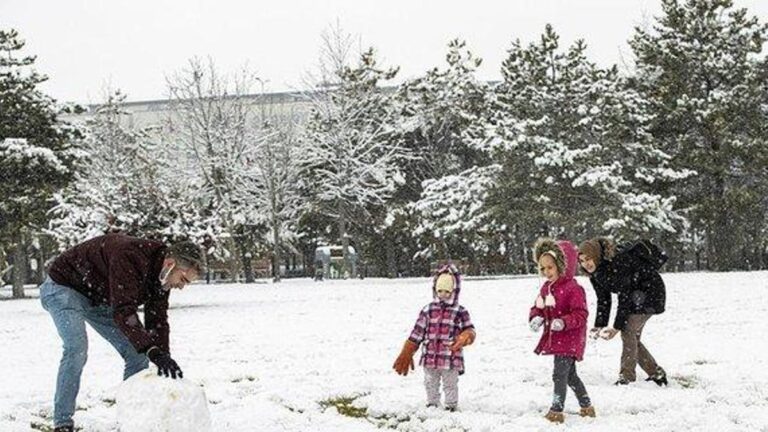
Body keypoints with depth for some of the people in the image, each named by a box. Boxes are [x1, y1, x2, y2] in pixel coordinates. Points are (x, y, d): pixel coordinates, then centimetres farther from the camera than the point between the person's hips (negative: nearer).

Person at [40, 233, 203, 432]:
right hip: (63, 287, -8)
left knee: (136, 352, -1)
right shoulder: (130, 257, -38)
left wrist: (164, 360, -18)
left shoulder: (160, 274, -10)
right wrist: (153, 351, -51)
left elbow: (157, 322, -8)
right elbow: (123, 311, -45)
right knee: (77, 348, -27)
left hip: (99, 299, 8)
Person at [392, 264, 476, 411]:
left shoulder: (460, 312, -3)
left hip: (450, 358, -3)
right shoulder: (428, 310, 3)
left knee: (450, 385, 8)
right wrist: (406, 354, 7)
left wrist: (466, 337, -27)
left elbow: (469, 330, -2)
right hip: (430, 357, 3)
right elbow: (417, 333, 7)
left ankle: (451, 406, 22)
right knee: (431, 385, 15)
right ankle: (432, 405, 31)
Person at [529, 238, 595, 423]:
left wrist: (563, 322, -36)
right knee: (570, 375, 18)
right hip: (554, 339, 9)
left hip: (569, 340, -9)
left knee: (560, 374, -11)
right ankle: (586, 406, 31)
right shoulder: (546, 287, 7)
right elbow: (538, 307, 12)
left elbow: (580, 314, -21)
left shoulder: (573, 288, -18)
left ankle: (556, 411, -7)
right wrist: (535, 318, -10)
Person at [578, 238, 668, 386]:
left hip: (650, 291, -9)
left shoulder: (617, 262, -32)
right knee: (632, 337, 8)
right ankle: (657, 374, 22)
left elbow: (624, 297, -31)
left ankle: (626, 378, -15)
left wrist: (617, 327, -30)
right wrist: (599, 325, -12)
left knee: (628, 331, -18)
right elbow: (603, 300, -1)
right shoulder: (595, 273, -5)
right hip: (634, 295, 9)